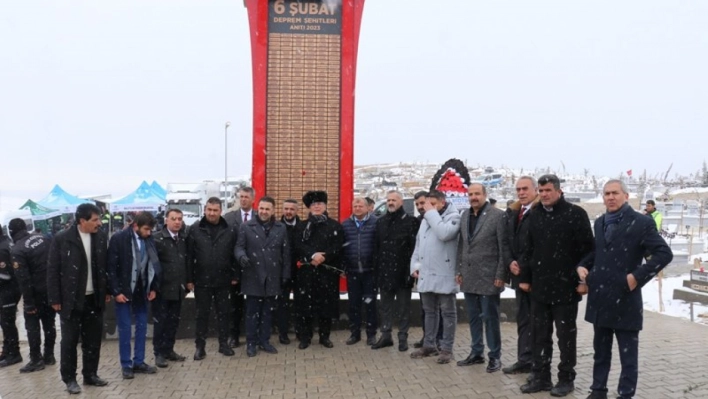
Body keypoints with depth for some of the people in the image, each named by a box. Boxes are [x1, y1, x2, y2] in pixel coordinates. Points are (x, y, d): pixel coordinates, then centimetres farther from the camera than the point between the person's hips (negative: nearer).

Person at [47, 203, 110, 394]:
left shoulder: (101, 238, 1)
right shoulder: (62, 239, -10)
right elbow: (52, 270, -7)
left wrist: (107, 291, 7)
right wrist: (55, 299, -8)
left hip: (94, 298, 4)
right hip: (71, 299, -4)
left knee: (93, 339, 10)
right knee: (69, 340, 5)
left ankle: (90, 374, 23)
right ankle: (69, 378, 17)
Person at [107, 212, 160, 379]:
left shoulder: (149, 240, 0)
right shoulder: (119, 239, -13)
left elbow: (154, 265, 10)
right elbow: (111, 267, -12)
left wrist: (153, 288, 5)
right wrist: (116, 291, -14)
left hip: (142, 291, 5)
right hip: (124, 291, -4)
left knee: (142, 327, 9)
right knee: (125, 329, 2)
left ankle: (139, 362, 19)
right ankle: (126, 365, 13)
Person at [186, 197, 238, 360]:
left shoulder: (230, 230, 1)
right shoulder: (195, 230, -2)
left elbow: (234, 255, 3)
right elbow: (189, 256, -2)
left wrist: (234, 276, 0)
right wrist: (189, 279, -5)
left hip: (223, 280, 1)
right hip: (202, 280, -1)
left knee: (224, 313, 9)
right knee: (202, 314, 7)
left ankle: (224, 343, 22)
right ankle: (200, 346, 16)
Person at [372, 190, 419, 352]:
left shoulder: (411, 221, -4)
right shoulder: (380, 222, 12)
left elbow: (414, 247, -9)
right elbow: (376, 246, 11)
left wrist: (411, 269, -15)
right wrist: (376, 269, 5)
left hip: (402, 271, -4)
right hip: (384, 271, 5)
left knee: (403, 306, 5)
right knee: (385, 306, 11)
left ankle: (403, 337, 13)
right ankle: (386, 335, 19)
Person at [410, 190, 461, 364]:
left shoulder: (453, 216, -6)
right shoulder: (426, 219, 17)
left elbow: (444, 234, -25)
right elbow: (418, 243, 20)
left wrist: (432, 213, -14)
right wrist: (415, 264, 9)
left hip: (444, 275, -7)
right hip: (426, 275, 7)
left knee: (448, 312, 2)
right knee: (429, 311, 15)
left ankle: (446, 348, 7)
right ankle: (429, 345, 24)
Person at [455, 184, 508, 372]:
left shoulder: (498, 215, -8)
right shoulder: (465, 215, 11)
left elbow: (504, 247, -10)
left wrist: (501, 275, -12)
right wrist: (459, 270, 11)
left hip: (489, 277, -6)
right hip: (469, 277, 6)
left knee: (490, 317, 1)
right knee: (473, 317, 13)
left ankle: (495, 356, 12)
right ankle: (476, 352, 24)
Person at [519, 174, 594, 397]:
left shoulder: (575, 214, -7)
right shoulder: (535, 215, 9)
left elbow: (586, 249, -8)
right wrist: (525, 277, 12)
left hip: (565, 286, -5)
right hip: (539, 286, 5)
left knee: (566, 335, 6)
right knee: (540, 335, 11)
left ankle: (566, 379, 17)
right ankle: (541, 377, 20)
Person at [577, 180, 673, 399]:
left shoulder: (641, 223, -9)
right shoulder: (600, 222, 12)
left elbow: (664, 253, -13)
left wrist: (638, 276, -19)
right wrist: (582, 266, 5)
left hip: (625, 299, -6)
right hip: (600, 298, 6)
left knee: (628, 354, 4)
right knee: (601, 350, 17)